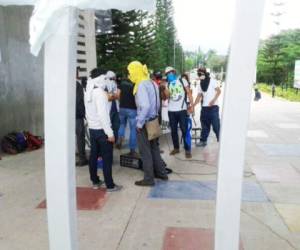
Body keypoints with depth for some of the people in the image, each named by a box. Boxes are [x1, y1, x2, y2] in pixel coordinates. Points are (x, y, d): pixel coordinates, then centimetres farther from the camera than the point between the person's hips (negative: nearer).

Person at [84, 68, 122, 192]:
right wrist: (110, 132, -21)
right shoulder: (99, 92, -18)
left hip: (92, 128, 9)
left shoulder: (88, 92, 9)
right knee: (107, 158, 0)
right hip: (101, 129, -9)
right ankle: (110, 185, 6)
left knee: (94, 155, 14)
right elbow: (103, 114, -23)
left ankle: (95, 181, 24)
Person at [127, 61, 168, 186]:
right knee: (154, 148, 19)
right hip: (153, 120, 9)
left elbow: (145, 106, -29)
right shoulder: (152, 83, 8)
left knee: (145, 152, 3)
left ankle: (149, 179, 14)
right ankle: (161, 173, 30)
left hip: (145, 123, -9)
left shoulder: (141, 86, -19)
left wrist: (139, 123, -20)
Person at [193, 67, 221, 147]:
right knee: (205, 125, 12)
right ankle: (203, 141, 21)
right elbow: (199, 96, 13)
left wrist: (213, 100, -20)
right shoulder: (201, 84, 14)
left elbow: (219, 91, -8)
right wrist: (193, 105, 3)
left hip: (213, 107, -6)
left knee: (216, 125, -5)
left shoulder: (212, 81, -3)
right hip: (204, 107, 6)